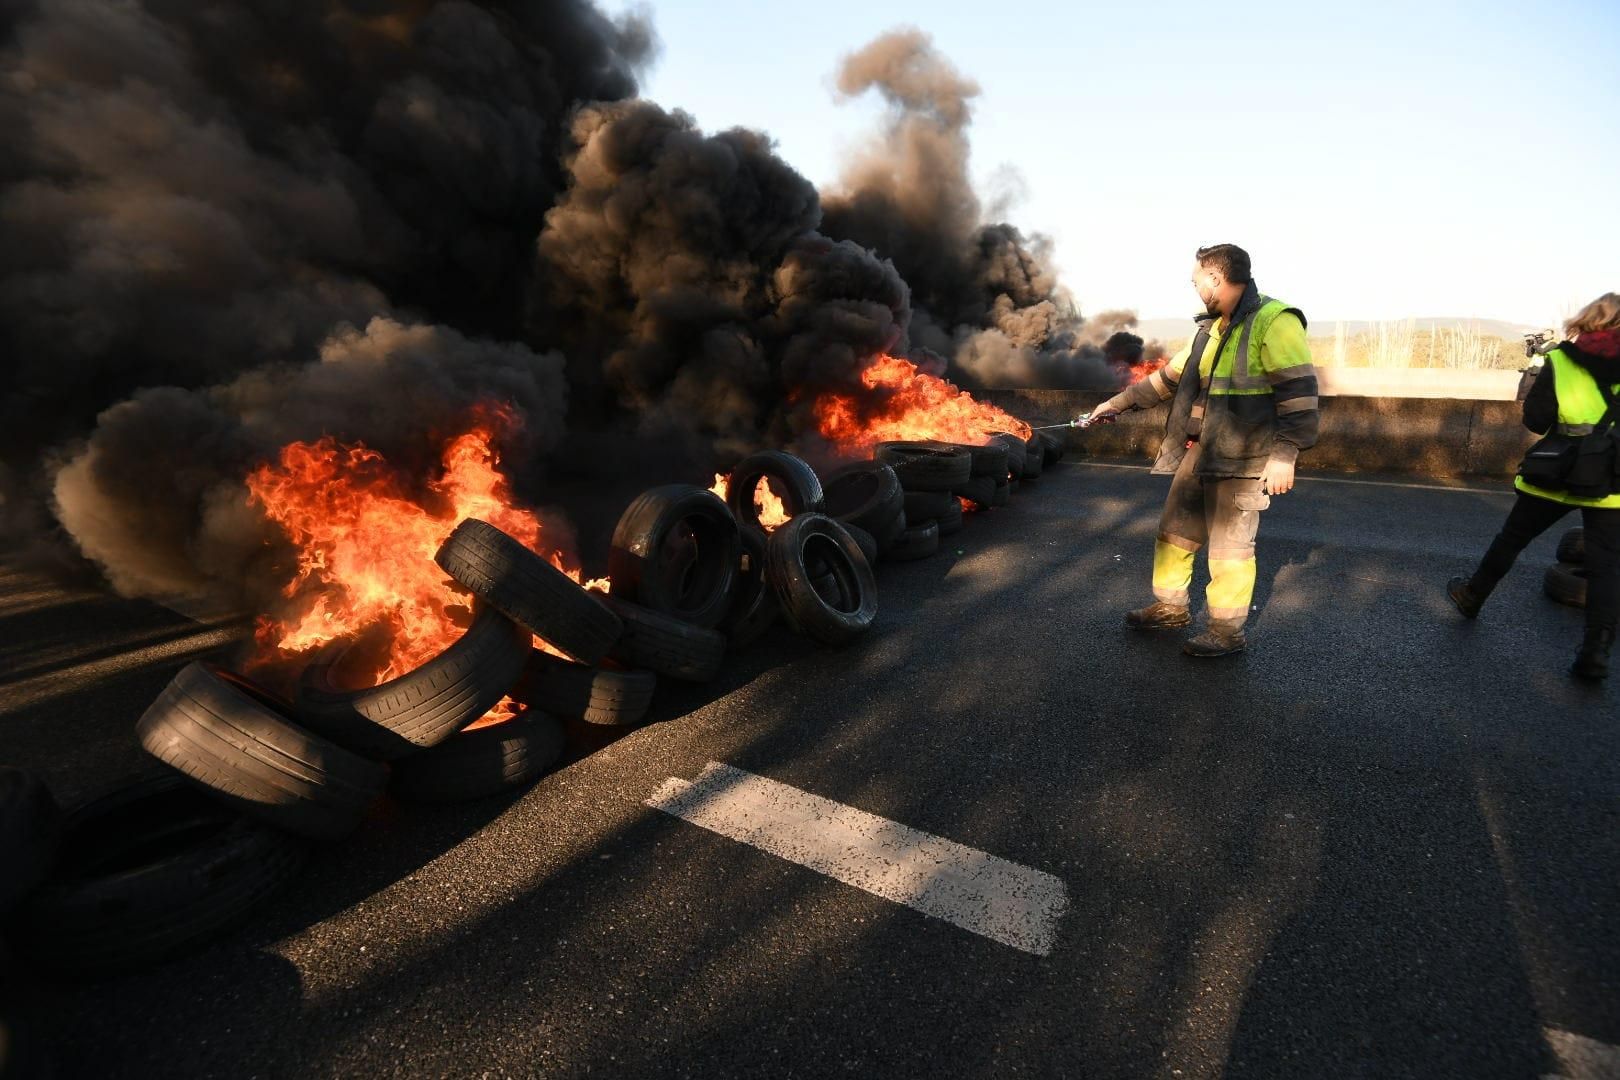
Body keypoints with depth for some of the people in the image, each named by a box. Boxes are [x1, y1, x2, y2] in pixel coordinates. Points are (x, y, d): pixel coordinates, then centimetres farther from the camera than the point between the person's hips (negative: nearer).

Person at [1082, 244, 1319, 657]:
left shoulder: (1273, 321, -12)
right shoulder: (1211, 329, 15)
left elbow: (1299, 394, -17)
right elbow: (1169, 377, 24)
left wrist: (1284, 455, -22)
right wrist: (1118, 402, 25)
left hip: (1241, 461, -8)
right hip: (1197, 453, 9)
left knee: (1229, 548, 1)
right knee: (1174, 533, 15)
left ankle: (1228, 631, 15)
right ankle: (1171, 606, 33)